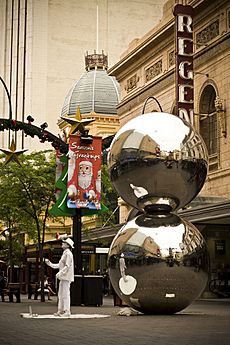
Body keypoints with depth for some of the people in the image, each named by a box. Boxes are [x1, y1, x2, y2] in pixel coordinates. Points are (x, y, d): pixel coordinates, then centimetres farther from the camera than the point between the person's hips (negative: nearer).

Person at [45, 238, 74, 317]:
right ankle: (60, 311, 15)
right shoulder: (64, 253, 20)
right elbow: (59, 265, 21)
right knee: (60, 294, 11)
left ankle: (67, 311, -7)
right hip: (63, 277, 10)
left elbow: (67, 266, -18)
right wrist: (50, 264, 19)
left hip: (66, 277, -10)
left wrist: (60, 273, -21)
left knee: (66, 294, -9)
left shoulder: (68, 254, -11)